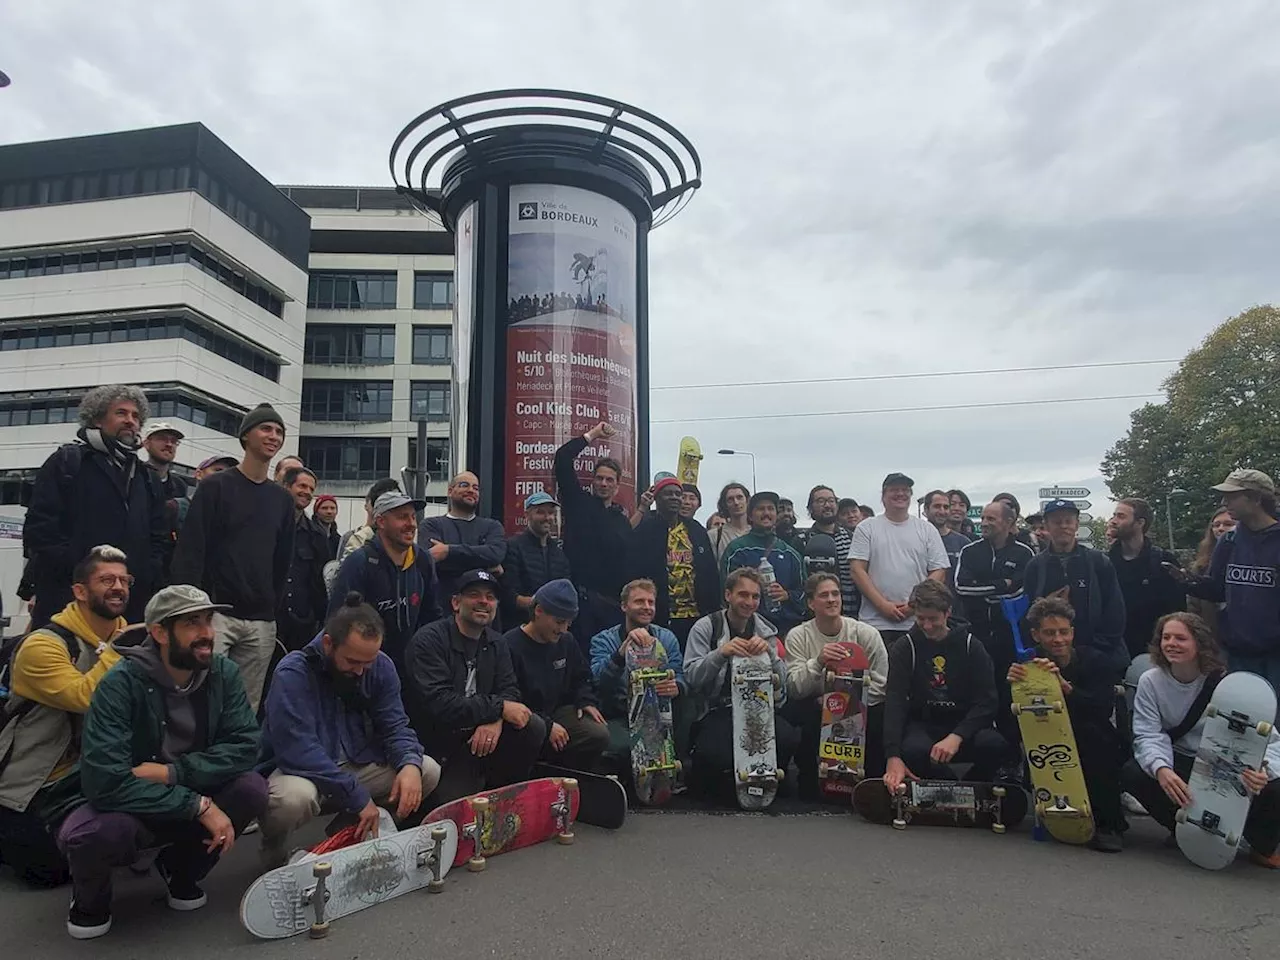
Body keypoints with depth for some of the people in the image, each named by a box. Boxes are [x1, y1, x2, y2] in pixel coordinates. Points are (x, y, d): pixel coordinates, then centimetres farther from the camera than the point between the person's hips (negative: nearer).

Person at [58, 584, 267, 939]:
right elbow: (104, 782, -31)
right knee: (88, 833, -35)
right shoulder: (121, 684, -24)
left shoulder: (223, 673, -12)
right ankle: (90, 894, 4)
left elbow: (244, 746, -17)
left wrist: (171, 772, -29)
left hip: (190, 799, 3)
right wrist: (199, 805, -32)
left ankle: (182, 868, 7)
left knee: (252, 788, -24)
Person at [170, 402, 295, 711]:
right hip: (217, 613, -4)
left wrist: (274, 607, 11)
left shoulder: (282, 499, 14)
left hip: (262, 622, 4)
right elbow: (190, 550, -5)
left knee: (248, 709, 6)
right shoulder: (215, 487, 0)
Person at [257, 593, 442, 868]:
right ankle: (275, 856, -1)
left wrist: (410, 764, -25)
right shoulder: (293, 673, -23)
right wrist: (358, 796, -29)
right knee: (294, 797, -38)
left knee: (428, 771, -10)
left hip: (356, 766, 6)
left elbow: (394, 726, -2)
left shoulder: (381, 667, -5)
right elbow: (298, 752, -30)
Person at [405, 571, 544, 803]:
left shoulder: (496, 643, 8)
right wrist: (498, 708, -23)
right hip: (440, 750, -6)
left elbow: (510, 690, 0)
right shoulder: (429, 641, -15)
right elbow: (438, 703, -25)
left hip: (479, 735, 6)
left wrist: (495, 720, -23)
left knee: (534, 727, -16)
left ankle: (500, 791, 5)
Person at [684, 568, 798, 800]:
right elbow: (691, 678, -11)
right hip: (716, 709, -3)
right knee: (714, 755, -33)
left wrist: (769, 651, -15)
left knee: (789, 740, -26)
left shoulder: (766, 631, 11)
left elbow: (781, 682, 5)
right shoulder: (705, 628, -1)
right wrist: (721, 653, -26)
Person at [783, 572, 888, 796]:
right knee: (791, 711, -32)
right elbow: (794, 689, -14)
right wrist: (818, 662, -31)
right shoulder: (797, 637, -4)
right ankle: (809, 784, -6)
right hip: (815, 710, 0)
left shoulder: (866, 634, -3)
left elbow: (881, 685, -5)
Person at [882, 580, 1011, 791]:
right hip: (922, 724, -1)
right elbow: (894, 702, -15)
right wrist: (893, 756, -30)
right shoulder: (904, 648, -4)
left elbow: (986, 701, -9)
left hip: (963, 724, 1)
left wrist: (956, 737, -27)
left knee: (997, 745, -30)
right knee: (914, 750, -35)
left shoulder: (971, 647, -1)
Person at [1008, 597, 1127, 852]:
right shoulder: (1029, 666, -5)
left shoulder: (1094, 661, -8)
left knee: (1089, 730, -32)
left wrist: (1065, 686, -39)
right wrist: (1011, 685, -32)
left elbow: (1104, 709, -25)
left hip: (1097, 753, -1)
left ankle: (1109, 823, -21)